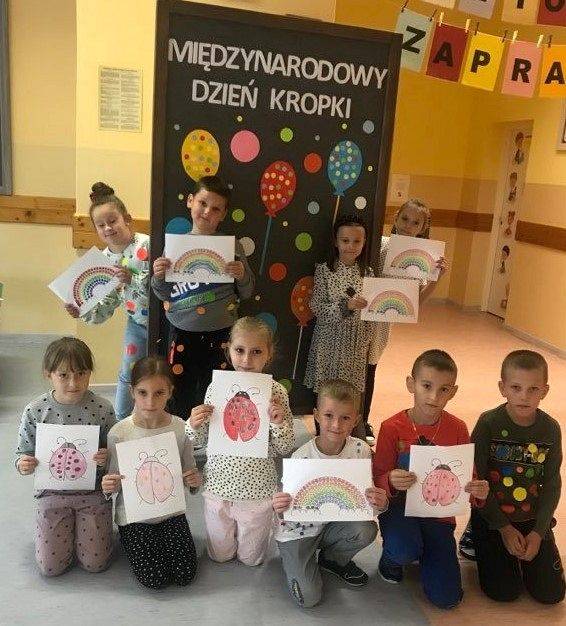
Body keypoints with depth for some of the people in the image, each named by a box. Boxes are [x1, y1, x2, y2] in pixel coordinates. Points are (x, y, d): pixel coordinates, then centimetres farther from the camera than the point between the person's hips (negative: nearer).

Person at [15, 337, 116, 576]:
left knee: (95, 563, 1)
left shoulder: (102, 409, -14)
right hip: (53, 492, 1)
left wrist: (107, 458, -25)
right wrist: (23, 464, -22)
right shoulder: (35, 411, -12)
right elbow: (23, 453, 1)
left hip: (94, 492, 0)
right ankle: (65, 526, 31)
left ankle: (81, 523, 31)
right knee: (51, 566, 1)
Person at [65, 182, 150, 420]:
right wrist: (82, 312, -17)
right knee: (127, 375, 13)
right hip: (136, 322, 5)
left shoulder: (147, 245, -21)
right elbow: (106, 306, 0)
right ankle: (120, 422, 32)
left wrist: (132, 279, -35)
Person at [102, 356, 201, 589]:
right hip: (134, 515, -2)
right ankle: (130, 540, 17)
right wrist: (107, 487, -27)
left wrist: (194, 481, -18)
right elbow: (114, 484, -4)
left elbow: (189, 474, 4)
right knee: (154, 579, -10)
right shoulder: (118, 433, -15)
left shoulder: (181, 429, -10)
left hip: (171, 511, 2)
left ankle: (161, 538, 20)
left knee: (185, 575, -7)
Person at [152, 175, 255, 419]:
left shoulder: (232, 246, -3)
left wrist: (242, 276, -15)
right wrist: (158, 277, -12)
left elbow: (245, 293, 5)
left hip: (220, 333, -1)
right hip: (183, 333, 1)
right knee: (178, 399, 8)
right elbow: (165, 295, 7)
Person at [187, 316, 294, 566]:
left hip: (258, 489, -1)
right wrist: (195, 425, -19)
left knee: (251, 558, 18)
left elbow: (285, 449, -6)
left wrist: (279, 423, -24)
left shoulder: (276, 392, -12)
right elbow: (201, 441, 2)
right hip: (218, 485, 1)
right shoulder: (216, 387, -9)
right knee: (220, 554, 20)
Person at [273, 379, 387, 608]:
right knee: (308, 598, -13)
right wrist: (281, 509, -41)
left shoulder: (361, 451, -16)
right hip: (298, 530, -3)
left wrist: (380, 503, -32)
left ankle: (333, 559, 8)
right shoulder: (301, 457, -25)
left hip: (333, 523, 3)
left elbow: (369, 499, -8)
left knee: (366, 530, -26)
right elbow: (290, 509, -17)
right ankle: (293, 559, 21)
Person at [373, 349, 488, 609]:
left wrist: (479, 491, -22)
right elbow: (378, 479, -9)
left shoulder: (457, 429, -7)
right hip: (400, 507, -2)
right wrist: (391, 482, -33)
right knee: (404, 550, -35)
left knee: (447, 598, -5)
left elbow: (468, 478, 1)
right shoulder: (392, 428, -14)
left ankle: (423, 550, 26)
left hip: (438, 512, 2)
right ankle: (391, 557, 5)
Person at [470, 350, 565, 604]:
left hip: (533, 519, 3)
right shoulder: (489, 424, -17)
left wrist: (538, 532, -10)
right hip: (492, 517, -3)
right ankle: (479, 542, 20)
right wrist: (504, 528, -13)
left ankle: (528, 545, 26)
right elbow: (476, 480, -14)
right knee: (503, 591, -7)